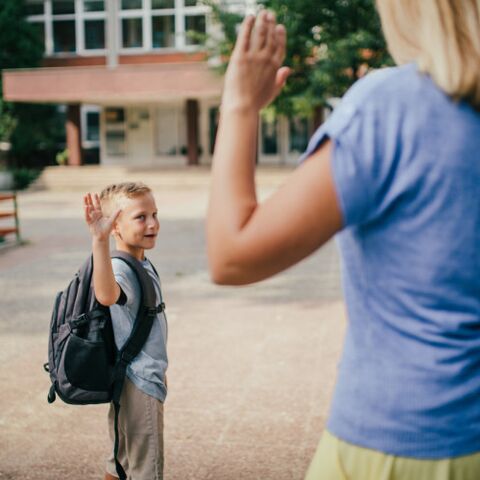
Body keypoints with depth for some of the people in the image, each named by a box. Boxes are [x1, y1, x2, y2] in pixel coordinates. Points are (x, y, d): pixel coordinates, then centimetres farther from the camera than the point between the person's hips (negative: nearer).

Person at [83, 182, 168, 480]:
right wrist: (100, 240, -65)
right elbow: (107, 296, -52)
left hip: (147, 376, 9)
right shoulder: (121, 270, -26)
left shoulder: (143, 263, 6)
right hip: (139, 382, -9)